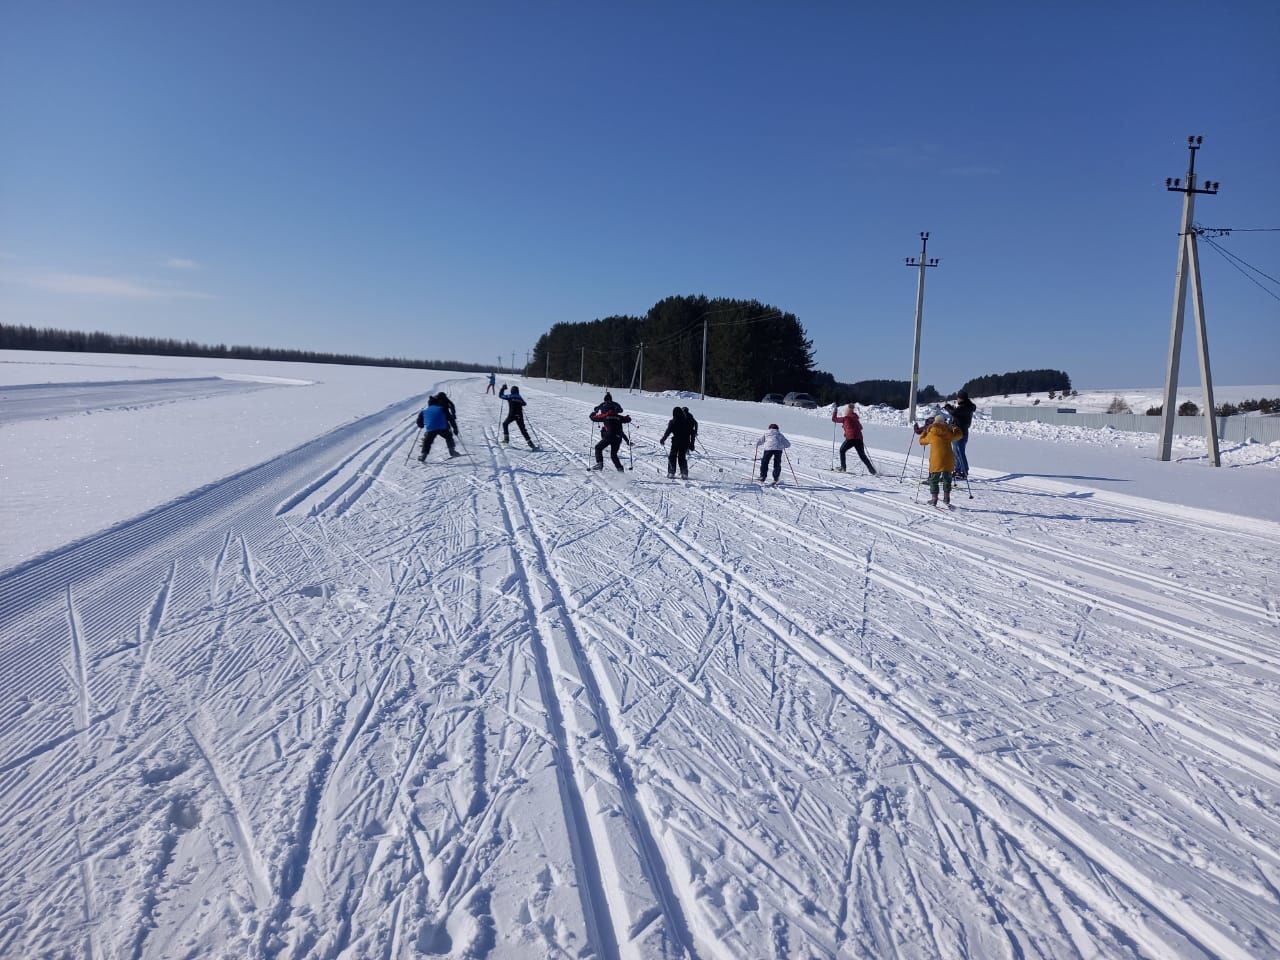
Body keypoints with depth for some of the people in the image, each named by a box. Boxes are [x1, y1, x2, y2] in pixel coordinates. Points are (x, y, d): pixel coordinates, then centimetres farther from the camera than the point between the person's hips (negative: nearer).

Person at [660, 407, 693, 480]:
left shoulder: (672, 422, -8)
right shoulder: (687, 421, 4)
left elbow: (668, 432, -9)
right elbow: (691, 432, 6)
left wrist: (663, 440, 5)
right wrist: (691, 444, 11)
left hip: (676, 442, -3)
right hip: (685, 442, 3)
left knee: (672, 457, 10)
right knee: (682, 457, 14)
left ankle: (671, 473, 4)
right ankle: (684, 474, 5)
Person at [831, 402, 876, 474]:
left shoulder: (845, 418, 1)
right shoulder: (855, 418, 17)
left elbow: (834, 419, 10)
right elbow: (860, 427, 28)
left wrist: (834, 411, 22)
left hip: (851, 438, -5)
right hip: (859, 438, 5)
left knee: (842, 450, 17)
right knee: (862, 456, 9)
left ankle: (843, 467, 11)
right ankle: (872, 470, -2)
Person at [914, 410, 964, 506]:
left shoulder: (931, 434, 0)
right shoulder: (948, 433, 5)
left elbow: (922, 441, 16)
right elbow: (958, 436, 24)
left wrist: (924, 431, 33)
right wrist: (956, 429, 44)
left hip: (936, 460, -3)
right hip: (948, 460, 3)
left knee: (933, 480, 8)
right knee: (947, 479, 17)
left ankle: (934, 498, 3)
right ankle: (946, 498, 16)